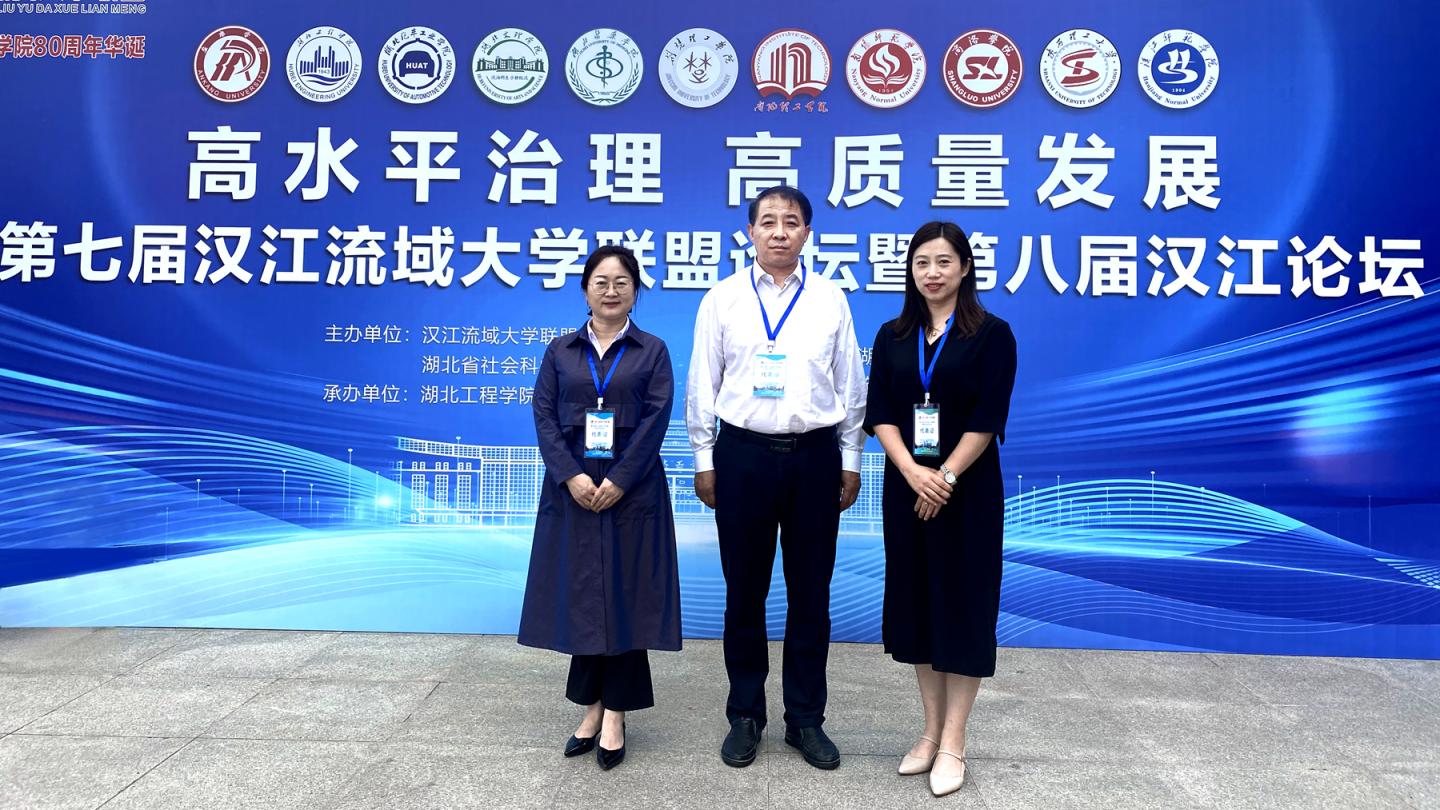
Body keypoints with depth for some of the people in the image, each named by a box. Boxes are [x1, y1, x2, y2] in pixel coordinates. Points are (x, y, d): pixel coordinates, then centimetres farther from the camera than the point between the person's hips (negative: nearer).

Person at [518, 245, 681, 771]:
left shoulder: (652, 351, 5)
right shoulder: (560, 351, 9)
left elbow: (656, 419, -5)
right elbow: (544, 417, 1)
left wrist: (618, 480, -15)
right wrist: (572, 476, -13)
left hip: (631, 489, -2)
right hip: (573, 489, 2)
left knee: (624, 596, 1)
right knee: (580, 595, 6)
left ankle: (615, 715, 11)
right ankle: (593, 708, 19)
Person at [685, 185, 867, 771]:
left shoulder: (830, 299, 4)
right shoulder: (723, 298, 2)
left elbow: (850, 385, 8)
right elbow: (702, 385, 4)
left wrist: (851, 461, 6)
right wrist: (704, 460, 2)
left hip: (814, 455, 1)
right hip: (744, 454, 0)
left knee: (811, 593, 9)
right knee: (745, 591, 9)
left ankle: (806, 719, 25)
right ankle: (745, 716, 25)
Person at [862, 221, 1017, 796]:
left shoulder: (991, 334, -3)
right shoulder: (892, 337, 7)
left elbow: (987, 418, -10)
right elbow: (879, 414, -1)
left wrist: (945, 476, -16)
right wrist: (913, 472, -15)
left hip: (968, 491, -4)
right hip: (905, 488, 4)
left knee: (962, 602, 2)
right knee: (915, 601, 9)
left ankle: (953, 742, 13)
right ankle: (931, 729, 23)